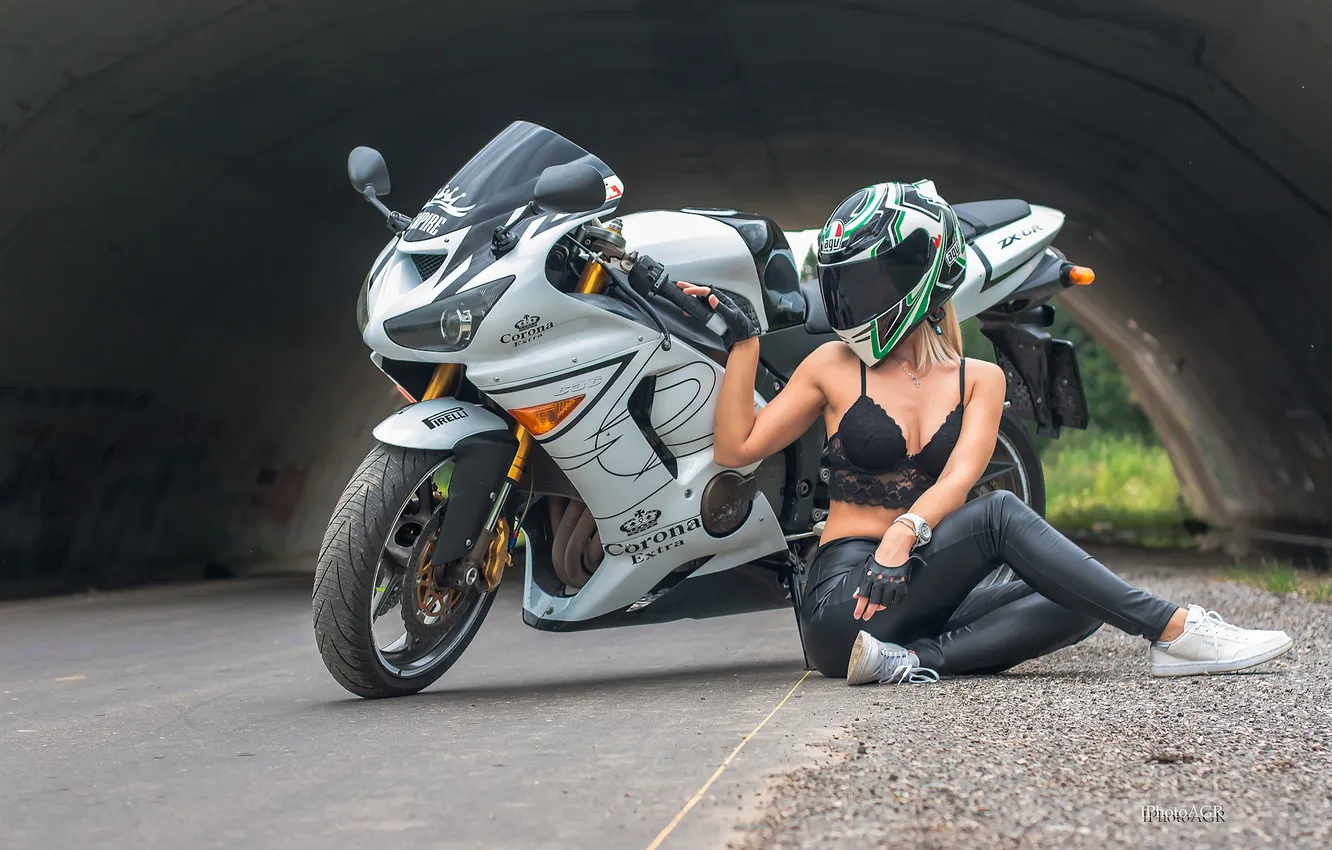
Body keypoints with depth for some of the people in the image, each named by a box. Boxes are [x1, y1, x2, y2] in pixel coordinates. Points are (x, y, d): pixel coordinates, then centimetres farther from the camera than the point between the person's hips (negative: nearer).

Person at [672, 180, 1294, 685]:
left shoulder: (979, 380, 11)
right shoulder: (835, 366, 8)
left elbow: (959, 477, -8)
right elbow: (736, 449, 4)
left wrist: (905, 533, -28)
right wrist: (743, 342, -2)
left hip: (925, 590, 4)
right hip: (841, 596, -4)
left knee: (1081, 602, -18)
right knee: (999, 514, -26)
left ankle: (915, 656, -30)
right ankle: (1175, 631, -28)